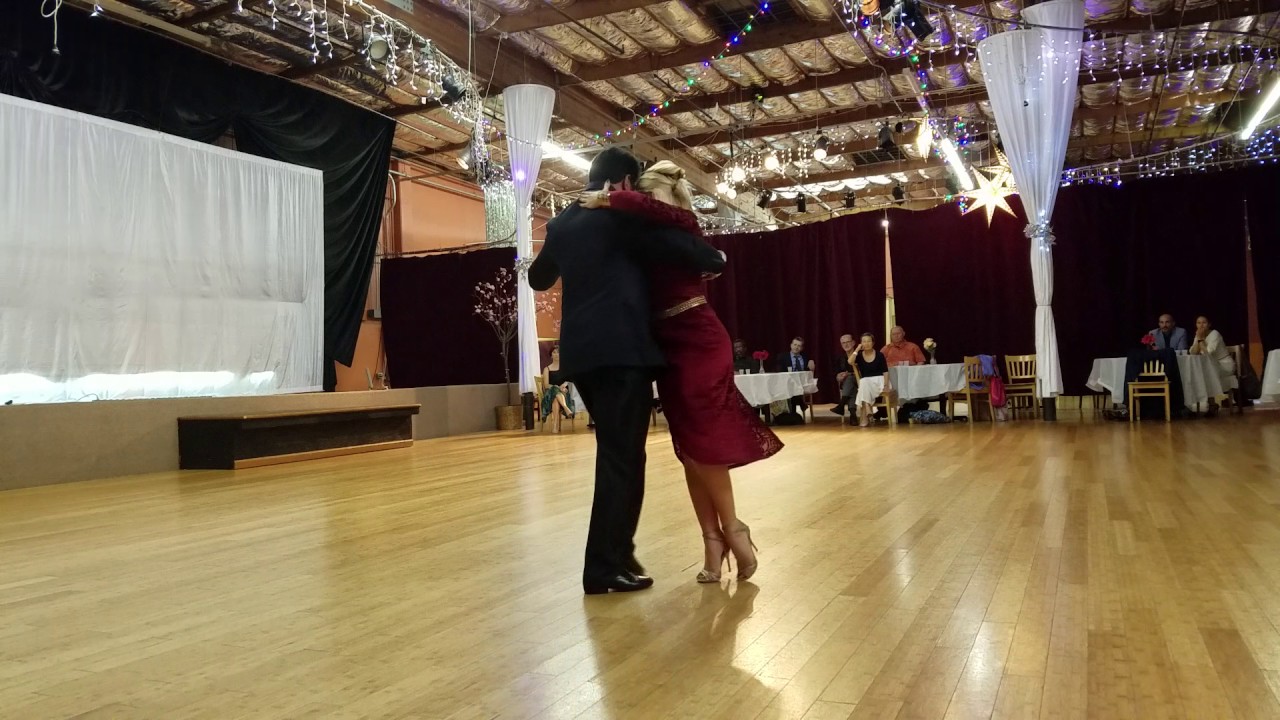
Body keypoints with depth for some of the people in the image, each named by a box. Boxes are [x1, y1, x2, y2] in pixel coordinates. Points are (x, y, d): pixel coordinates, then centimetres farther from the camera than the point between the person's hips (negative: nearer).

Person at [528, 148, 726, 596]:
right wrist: (715, 258, 12)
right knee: (623, 457, -2)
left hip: (582, 352, 8)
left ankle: (615, 550, 24)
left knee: (614, 452, 18)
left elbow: (538, 278, 30)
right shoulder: (621, 213, -5)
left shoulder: (562, 223, 16)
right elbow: (678, 247, -8)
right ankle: (605, 567, 0)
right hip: (622, 349, -8)